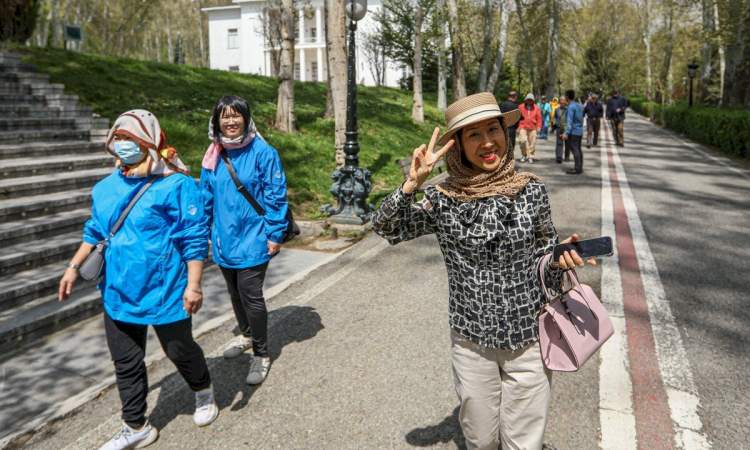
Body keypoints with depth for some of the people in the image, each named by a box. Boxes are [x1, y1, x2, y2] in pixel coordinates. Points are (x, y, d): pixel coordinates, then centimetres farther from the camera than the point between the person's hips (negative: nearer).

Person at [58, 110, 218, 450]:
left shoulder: (176, 185, -15)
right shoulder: (105, 188, 6)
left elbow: (194, 238, -15)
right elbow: (95, 231, 20)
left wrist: (194, 284, -19)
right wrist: (74, 267, 17)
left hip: (165, 291, -6)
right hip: (119, 292, 6)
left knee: (179, 351, 13)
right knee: (126, 362, 14)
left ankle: (204, 393, 43)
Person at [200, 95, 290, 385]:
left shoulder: (262, 152, -12)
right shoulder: (214, 156, 4)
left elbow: (276, 195, -11)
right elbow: (206, 198, 12)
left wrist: (275, 234, -12)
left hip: (252, 239, -6)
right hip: (224, 239, 6)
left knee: (250, 295, -4)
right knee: (235, 293, 20)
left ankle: (261, 355, 13)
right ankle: (246, 335, 43)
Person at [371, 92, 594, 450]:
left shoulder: (531, 190, -6)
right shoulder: (444, 199, -8)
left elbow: (543, 254, 4)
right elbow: (385, 229, -11)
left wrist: (558, 260, -17)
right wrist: (412, 183, -24)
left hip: (528, 340, 0)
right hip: (470, 342, 0)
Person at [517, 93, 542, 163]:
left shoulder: (536, 108, 7)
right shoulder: (521, 107, 4)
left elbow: (539, 118, 9)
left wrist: (538, 127, 2)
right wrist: (518, 127, 4)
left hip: (532, 128, 1)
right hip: (523, 127, -1)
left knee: (532, 143, 1)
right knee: (523, 141, -14)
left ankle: (530, 157, 12)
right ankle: (524, 155, 7)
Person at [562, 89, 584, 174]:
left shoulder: (571, 107, -16)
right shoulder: (579, 105, 12)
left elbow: (569, 121, -20)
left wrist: (566, 133, -21)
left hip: (573, 131, -9)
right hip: (580, 131, 9)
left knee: (574, 149, -8)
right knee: (578, 149, 13)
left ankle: (577, 168, -9)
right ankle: (579, 167, 18)